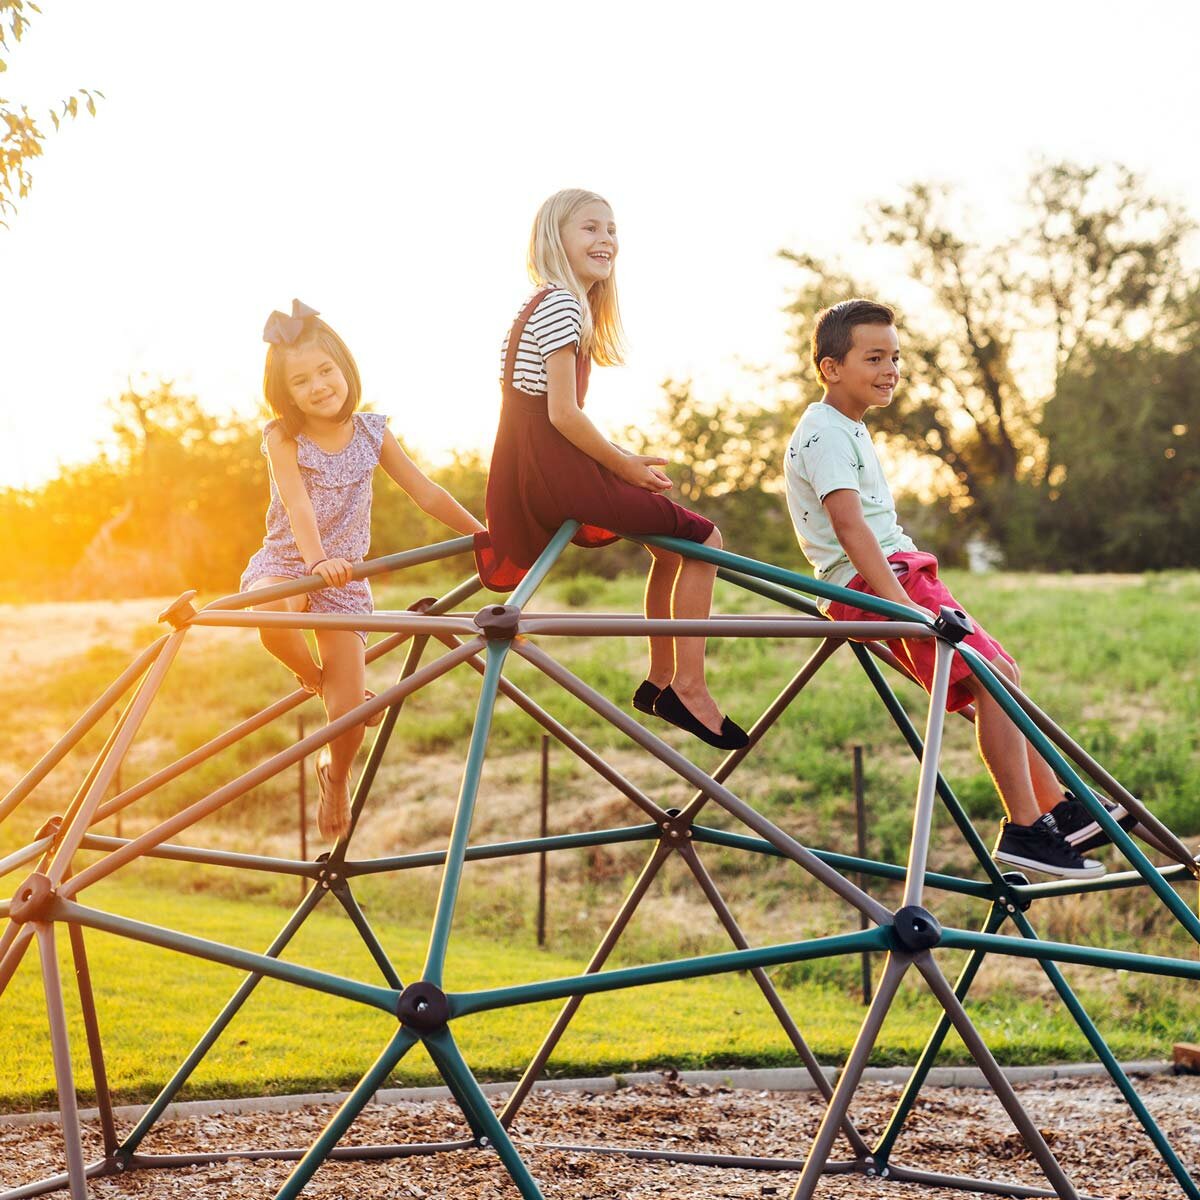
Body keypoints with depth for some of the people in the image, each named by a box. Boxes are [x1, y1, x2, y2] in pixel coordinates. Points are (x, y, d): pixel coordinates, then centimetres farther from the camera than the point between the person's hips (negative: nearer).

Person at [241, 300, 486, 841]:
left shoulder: (371, 433, -1)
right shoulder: (282, 438, -10)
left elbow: (427, 493, 3)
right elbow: (297, 501, -26)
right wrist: (316, 558, -43)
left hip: (345, 577, 2)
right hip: (284, 562, -2)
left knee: (349, 713, -9)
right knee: (275, 621, -41)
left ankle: (335, 777, 25)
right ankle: (311, 675, -6)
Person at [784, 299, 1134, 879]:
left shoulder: (846, 430, 21)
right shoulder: (827, 435, -13)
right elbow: (849, 525, -25)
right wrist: (900, 602, -33)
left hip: (896, 576, 11)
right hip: (876, 581, -11)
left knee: (999, 674, 9)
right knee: (992, 676, -17)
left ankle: (1060, 808, 12)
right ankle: (1024, 829, -16)